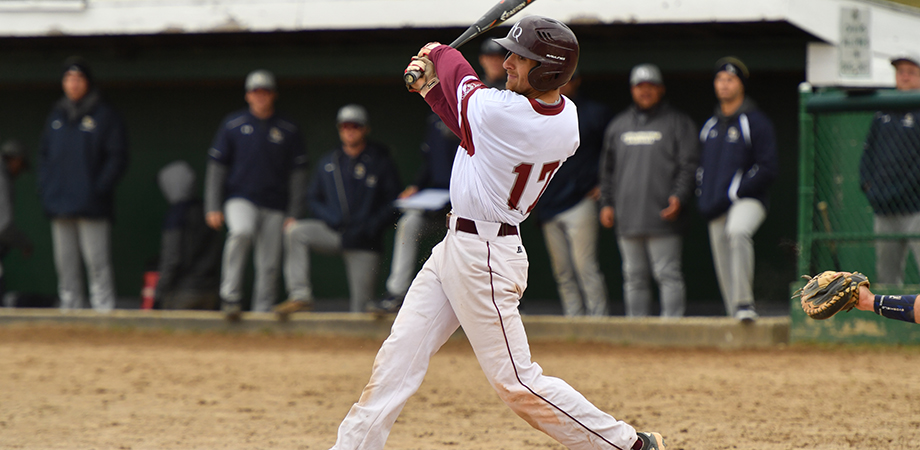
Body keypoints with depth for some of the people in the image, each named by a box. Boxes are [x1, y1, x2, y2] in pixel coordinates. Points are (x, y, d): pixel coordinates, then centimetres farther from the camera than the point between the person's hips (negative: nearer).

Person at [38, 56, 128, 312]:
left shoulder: (105, 116, 0)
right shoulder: (56, 116, 17)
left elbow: (118, 157, -3)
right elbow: (44, 154, 21)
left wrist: (99, 188, -13)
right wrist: (45, 188, 7)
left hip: (91, 205, -5)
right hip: (60, 205, 5)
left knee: (97, 260, -9)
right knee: (65, 262, 6)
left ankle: (103, 307, -8)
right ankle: (69, 308, 11)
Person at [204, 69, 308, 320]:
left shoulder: (289, 131, 7)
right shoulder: (232, 125, 5)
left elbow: (298, 174, 9)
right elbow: (216, 168, 6)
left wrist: (293, 214, 1)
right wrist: (213, 207, -2)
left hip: (275, 206, 2)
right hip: (240, 198, -2)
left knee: (269, 266, -1)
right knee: (241, 232, -32)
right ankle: (231, 297, -25)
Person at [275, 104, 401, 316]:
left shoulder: (381, 163, 3)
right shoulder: (327, 162, 13)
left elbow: (394, 203, 0)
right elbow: (314, 199, 16)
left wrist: (368, 229, -12)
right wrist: (331, 219, -4)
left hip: (364, 244, -3)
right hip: (333, 232, 3)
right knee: (295, 231, -24)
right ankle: (300, 296, -27)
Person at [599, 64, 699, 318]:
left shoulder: (677, 123, 5)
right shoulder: (619, 125, 19)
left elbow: (689, 165, -2)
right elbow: (608, 169, 22)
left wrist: (679, 197, -15)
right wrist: (607, 203, 11)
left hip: (662, 216, -5)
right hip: (628, 219, 5)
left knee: (668, 275, -9)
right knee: (634, 277, 7)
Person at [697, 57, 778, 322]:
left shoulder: (756, 122, -3)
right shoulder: (710, 126, 18)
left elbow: (768, 170, -9)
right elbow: (703, 166, 27)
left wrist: (732, 195, -16)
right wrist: (703, 200, 8)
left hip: (747, 200, -7)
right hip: (716, 209, 7)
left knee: (738, 231, -36)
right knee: (724, 268, 6)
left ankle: (744, 304, -36)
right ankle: (735, 312, 16)